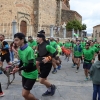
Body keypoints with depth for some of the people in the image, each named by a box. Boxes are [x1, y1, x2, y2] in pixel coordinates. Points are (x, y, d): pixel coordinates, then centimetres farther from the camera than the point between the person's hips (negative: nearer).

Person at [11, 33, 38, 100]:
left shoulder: (29, 50, -25)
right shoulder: (19, 50, -1)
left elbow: (31, 65, -24)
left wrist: (19, 69, -22)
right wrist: (17, 67, -8)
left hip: (31, 74, -7)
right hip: (25, 73, 7)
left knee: (24, 94, -5)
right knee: (26, 93, 14)